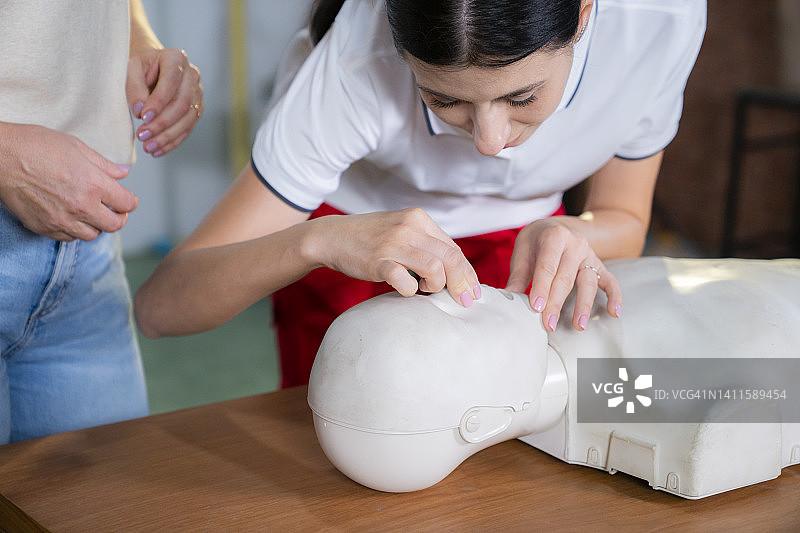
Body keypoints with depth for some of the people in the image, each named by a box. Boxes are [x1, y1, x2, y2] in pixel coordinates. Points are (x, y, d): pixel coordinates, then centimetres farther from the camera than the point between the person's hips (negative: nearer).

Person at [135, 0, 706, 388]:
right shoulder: (358, 70, -40)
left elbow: (624, 220, -14)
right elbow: (160, 306, -38)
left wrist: (569, 234, -37)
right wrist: (320, 240, -56)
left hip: (518, 226, 3)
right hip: (354, 213, -2)